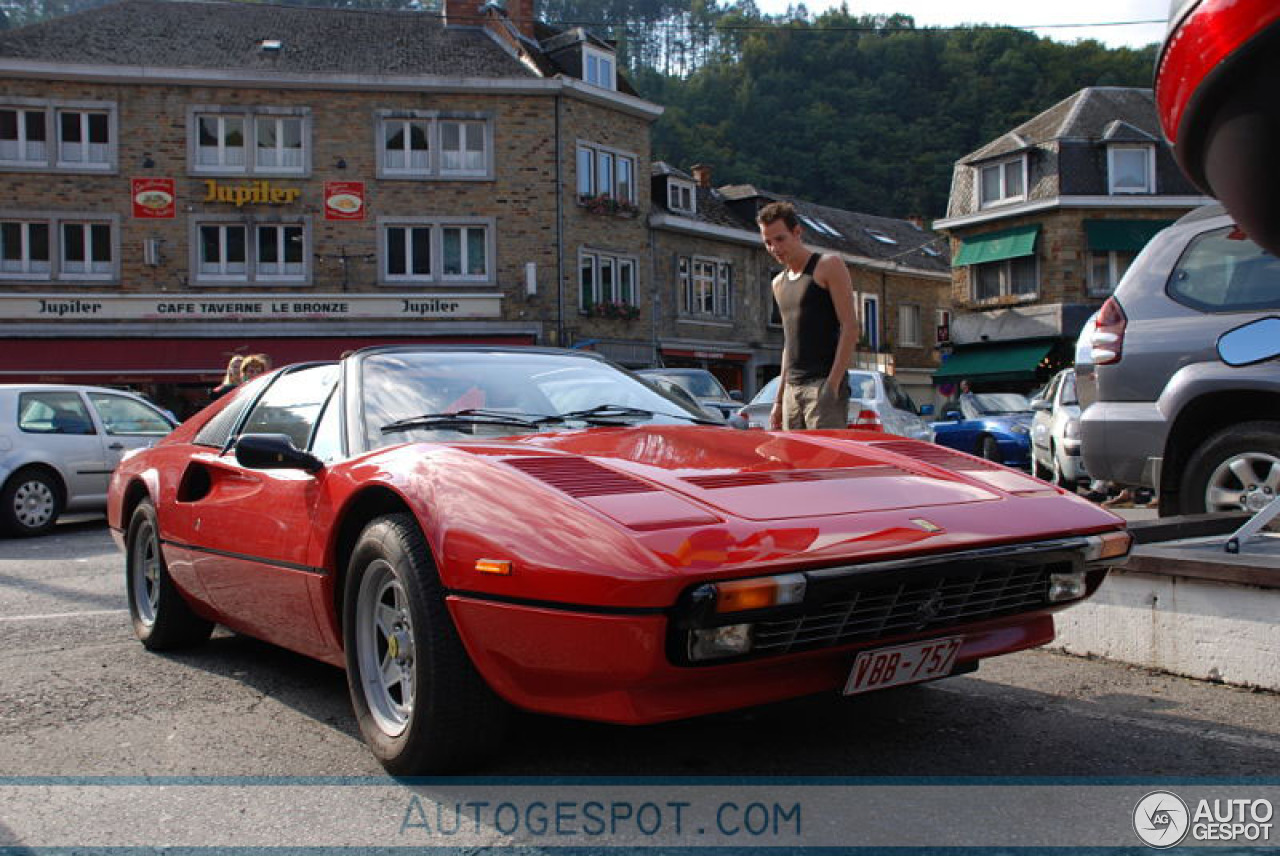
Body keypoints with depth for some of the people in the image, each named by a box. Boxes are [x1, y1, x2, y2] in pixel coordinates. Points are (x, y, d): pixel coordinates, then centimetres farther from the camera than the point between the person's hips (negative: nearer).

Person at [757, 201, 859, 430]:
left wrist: (833, 383, -18)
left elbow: (850, 327, -9)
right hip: (792, 388, 7)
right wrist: (779, 399, 18)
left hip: (825, 383, -7)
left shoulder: (829, 266, -1)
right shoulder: (779, 283, 20)